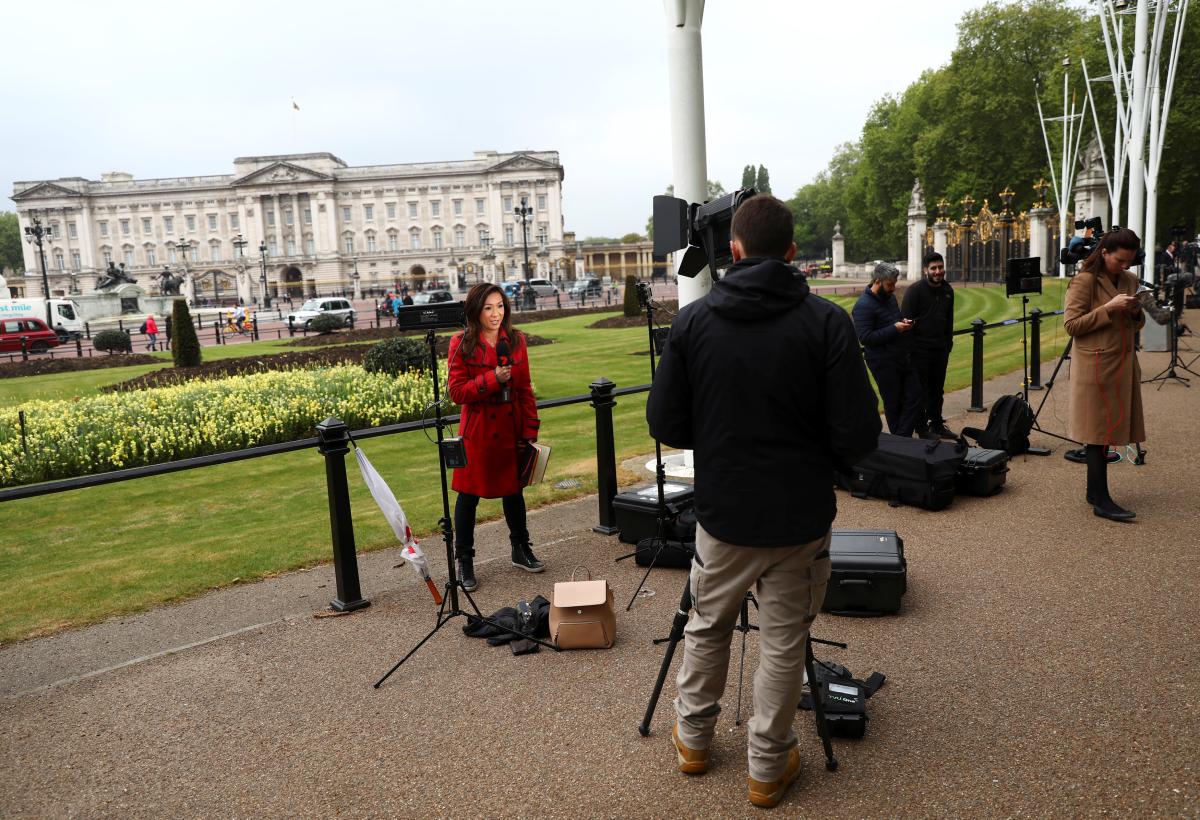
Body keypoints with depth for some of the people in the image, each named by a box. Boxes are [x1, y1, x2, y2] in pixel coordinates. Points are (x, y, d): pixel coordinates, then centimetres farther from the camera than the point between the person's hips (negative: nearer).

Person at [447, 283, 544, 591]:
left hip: (510, 429, 3)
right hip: (477, 431, -3)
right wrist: (493, 379, -22)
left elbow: (525, 389, 5)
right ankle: (464, 562, 18)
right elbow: (457, 392, -11)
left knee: (513, 489, 16)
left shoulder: (516, 340, 4)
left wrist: (529, 431, 1)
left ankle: (521, 550, 34)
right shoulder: (462, 344, -7)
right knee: (469, 494, 4)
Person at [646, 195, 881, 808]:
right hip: (801, 516, -1)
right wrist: (812, 451, 8)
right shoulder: (826, 322, -12)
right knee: (783, 643, 15)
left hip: (721, 511, 2)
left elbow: (664, 424, -5)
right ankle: (768, 767, 30)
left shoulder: (693, 320, -8)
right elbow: (858, 437, -13)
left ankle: (694, 739, 40)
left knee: (707, 626, 23)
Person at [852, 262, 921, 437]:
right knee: (893, 403, 5)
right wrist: (895, 329, -23)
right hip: (883, 362, -8)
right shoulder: (863, 305, -17)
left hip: (903, 357, 8)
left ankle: (902, 437, 10)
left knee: (914, 395, 4)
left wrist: (904, 323, 2)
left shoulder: (890, 297, 10)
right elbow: (865, 337, -23)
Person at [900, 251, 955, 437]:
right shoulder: (915, 290, -11)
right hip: (919, 349, -6)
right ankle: (922, 427, 11)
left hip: (941, 349, 6)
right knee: (920, 390, 2)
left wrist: (949, 341, 17)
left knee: (937, 389, 15)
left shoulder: (947, 290, 10)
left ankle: (936, 423, 28)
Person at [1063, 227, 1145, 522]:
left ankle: (1094, 491, 20)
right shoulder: (1085, 281, -9)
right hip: (1096, 366, -7)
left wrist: (1136, 312, 0)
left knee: (1108, 428, 10)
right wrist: (1108, 309, -19)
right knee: (1099, 430, -6)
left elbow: (1136, 325, 22)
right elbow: (1071, 325, -13)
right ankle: (1101, 501, -3)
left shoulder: (1130, 280, 13)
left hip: (1123, 365, 7)